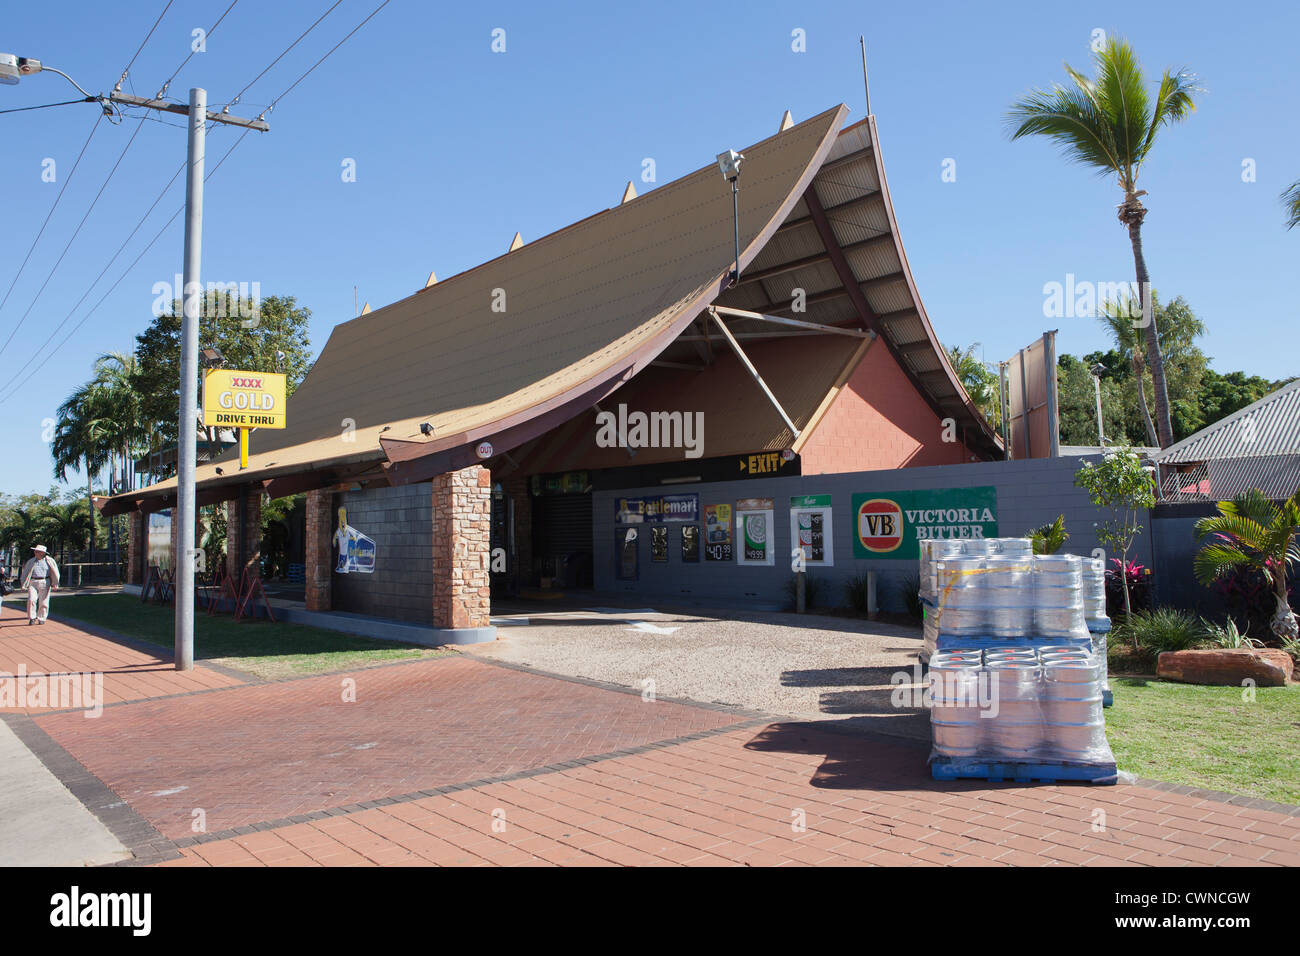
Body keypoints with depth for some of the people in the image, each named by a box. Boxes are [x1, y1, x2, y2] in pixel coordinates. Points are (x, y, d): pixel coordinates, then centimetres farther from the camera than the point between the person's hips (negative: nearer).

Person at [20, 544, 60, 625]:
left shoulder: (49, 561, 4)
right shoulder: (31, 561, 11)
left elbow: (55, 573, 5)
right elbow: (25, 573, 14)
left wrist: (55, 584, 1)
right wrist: (23, 585, 8)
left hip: (45, 583, -2)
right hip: (32, 583, 2)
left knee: (43, 602, 1)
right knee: (31, 600, -12)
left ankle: (42, 619, 14)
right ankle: (32, 618, 0)